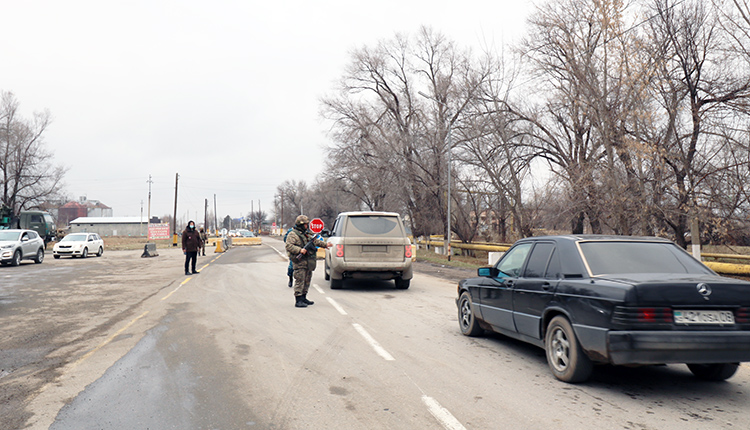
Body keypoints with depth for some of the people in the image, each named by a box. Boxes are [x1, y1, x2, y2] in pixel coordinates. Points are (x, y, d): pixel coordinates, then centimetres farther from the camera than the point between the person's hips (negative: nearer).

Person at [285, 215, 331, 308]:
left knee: (307, 280, 14)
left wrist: (325, 244, 22)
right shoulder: (293, 235, -8)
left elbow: (315, 241, 29)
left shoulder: (307, 234, 19)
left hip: (308, 262, 9)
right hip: (299, 262, -9)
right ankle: (298, 301, -8)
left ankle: (303, 298, 25)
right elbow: (289, 246, -19)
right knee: (300, 281, -9)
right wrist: (300, 250, -28)